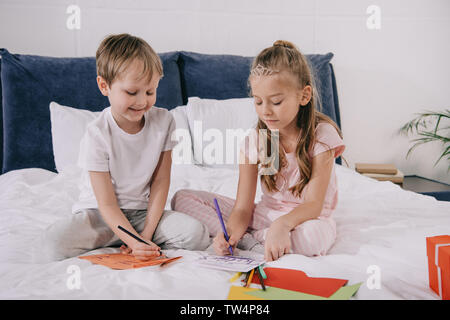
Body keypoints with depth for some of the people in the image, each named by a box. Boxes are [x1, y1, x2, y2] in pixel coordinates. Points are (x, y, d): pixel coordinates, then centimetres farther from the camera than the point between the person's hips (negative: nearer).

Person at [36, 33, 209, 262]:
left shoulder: (163, 121, -7)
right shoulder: (97, 134, -17)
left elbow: (160, 181, -2)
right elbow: (107, 204, -17)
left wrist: (147, 233, -11)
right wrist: (134, 242, -31)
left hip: (141, 212, 4)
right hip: (98, 214, -3)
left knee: (197, 234, -21)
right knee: (54, 241, -31)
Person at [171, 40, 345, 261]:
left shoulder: (321, 135, -13)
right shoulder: (254, 141, -4)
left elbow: (314, 204, -20)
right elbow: (243, 207, -8)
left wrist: (282, 224, -41)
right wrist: (232, 232, -31)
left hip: (305, 218, -3)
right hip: (265, 215, 4)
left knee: (313, 236, -43)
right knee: (182, 198, -6)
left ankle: (248, 239, -16)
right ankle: (252, 244, -20)